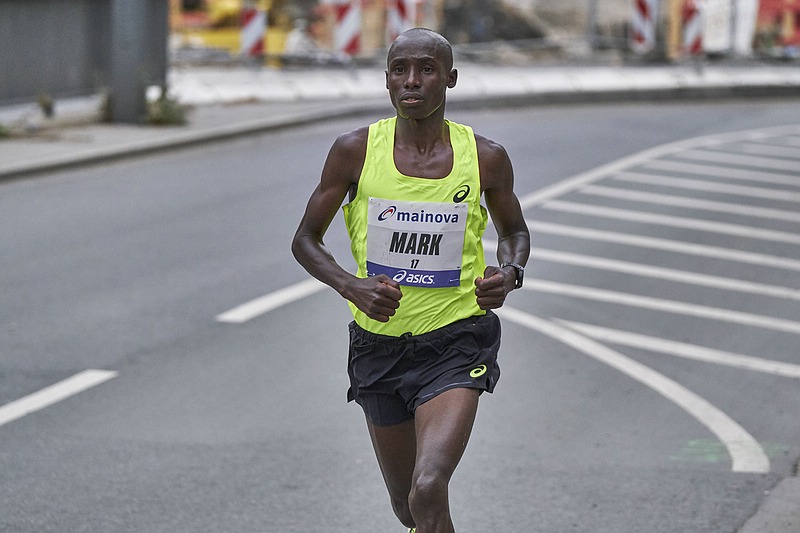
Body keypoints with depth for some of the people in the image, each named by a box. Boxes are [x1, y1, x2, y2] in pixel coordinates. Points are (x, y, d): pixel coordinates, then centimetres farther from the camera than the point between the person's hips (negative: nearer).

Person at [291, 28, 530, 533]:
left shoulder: (485, 158, -5)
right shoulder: (356, 151, -6)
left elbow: (514, 230, 14)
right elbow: (306, 239, 3)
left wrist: (510, 273, -8)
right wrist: (350, 286, -15)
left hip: (456, 343, -2)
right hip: (380, 342, 2)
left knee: (428, 492, -24)